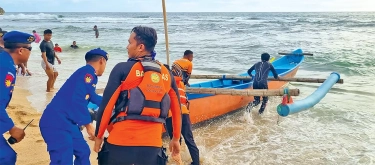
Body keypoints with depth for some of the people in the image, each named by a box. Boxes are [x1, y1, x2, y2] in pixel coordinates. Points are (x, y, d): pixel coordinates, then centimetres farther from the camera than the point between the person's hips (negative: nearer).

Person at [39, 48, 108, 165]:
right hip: (57, 124, -10)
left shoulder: (88, 74, 19)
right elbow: (77, 101, -22)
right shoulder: (88, 72, -12)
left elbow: (92, 97, 37)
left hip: (67, 123, 10)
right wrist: (88, 125, -16)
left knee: (83, 152, 17)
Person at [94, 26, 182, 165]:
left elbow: (106, 105, -5)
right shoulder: (166, 73, 8)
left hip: (121, 142, -3)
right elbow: (176, 108, 13)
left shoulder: (123, 69, -5)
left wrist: (98, 136, 8)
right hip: (152, 145, 4)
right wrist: (176, 138, 23)